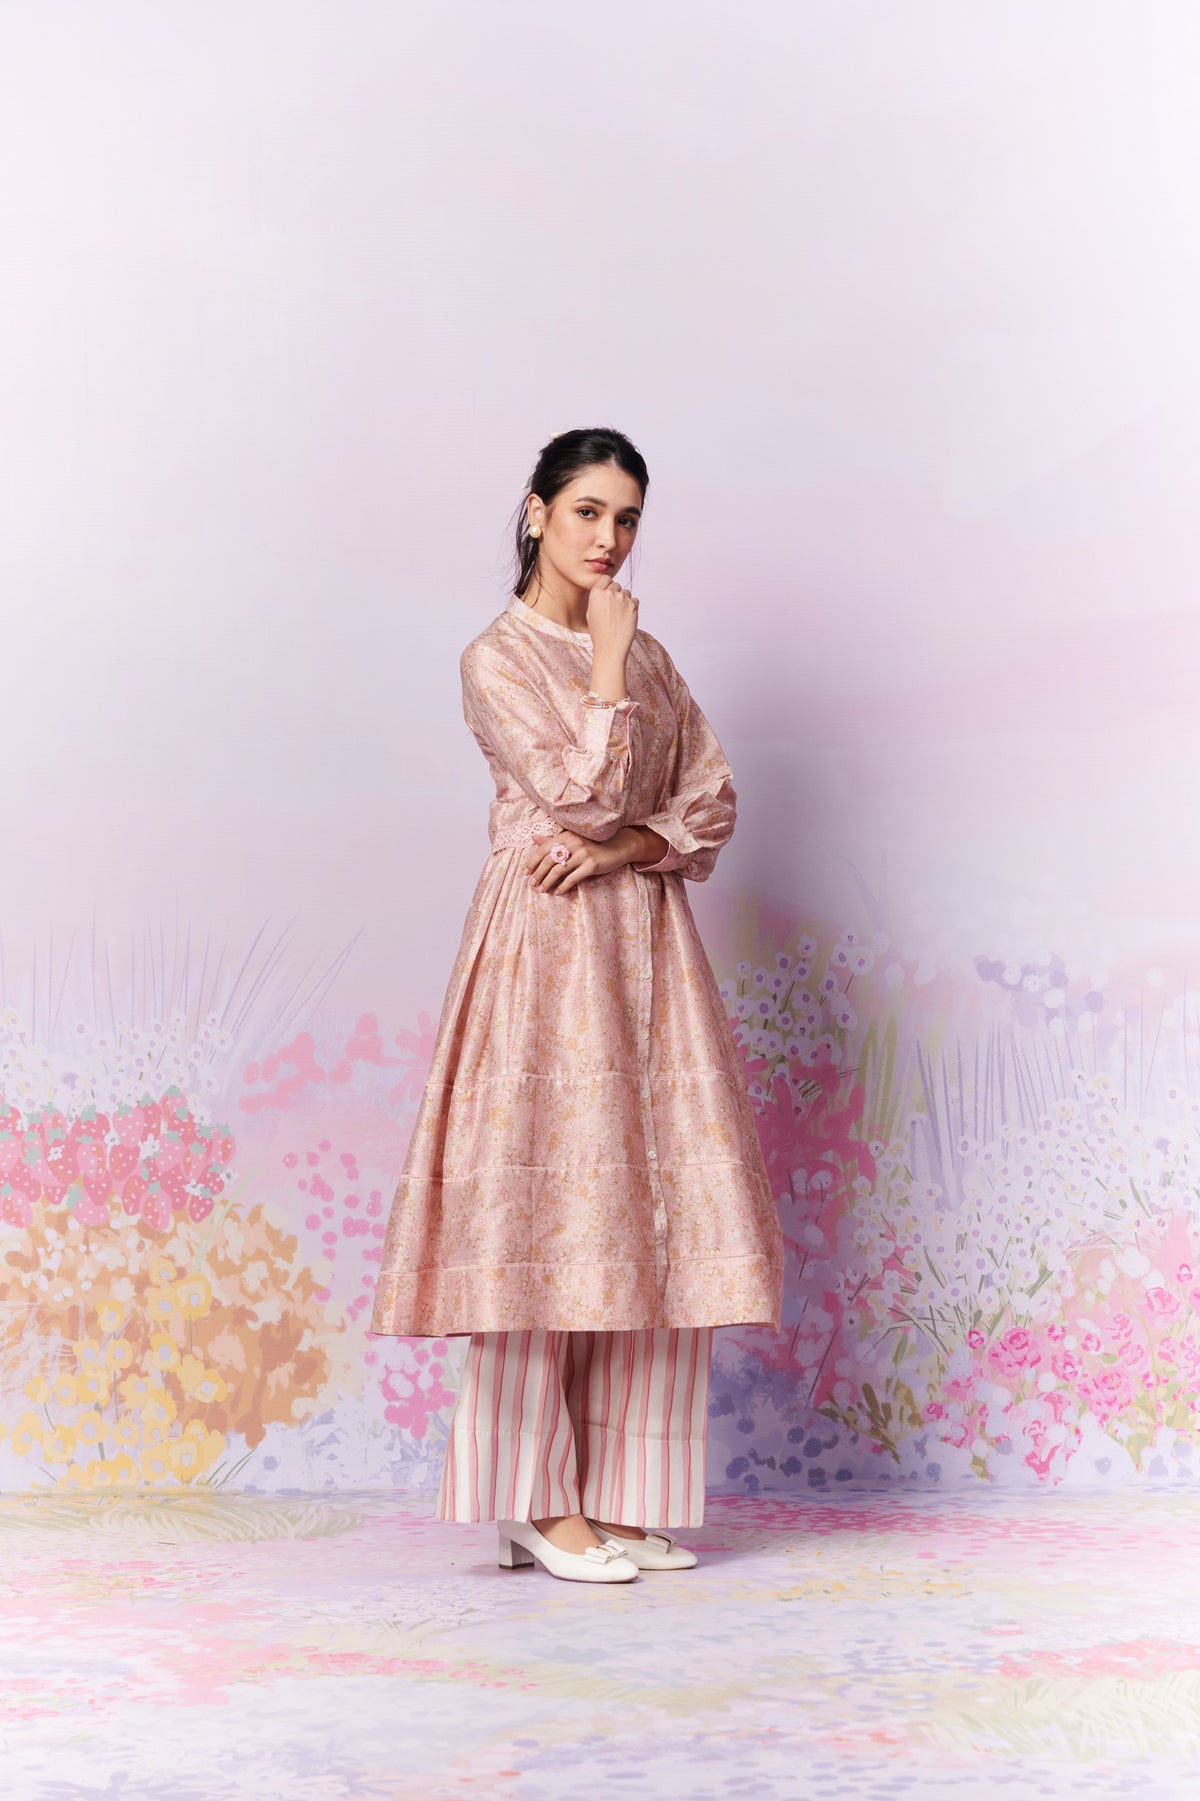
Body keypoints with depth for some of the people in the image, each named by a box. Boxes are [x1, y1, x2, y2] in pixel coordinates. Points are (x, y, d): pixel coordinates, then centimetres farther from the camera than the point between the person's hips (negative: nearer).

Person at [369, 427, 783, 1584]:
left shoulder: (647, 656, 16)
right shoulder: (499, 657, -3)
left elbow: (712, 803, 7)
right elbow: (583, 791, -15)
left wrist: (616, 851, -9)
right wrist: (607, 659, -8)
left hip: (647, 945, 6)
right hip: (548, 952, -6)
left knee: (656, 1213, 3)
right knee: (551, 1206, -7)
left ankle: (620, 1495, 11)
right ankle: (541, 1504, 1)